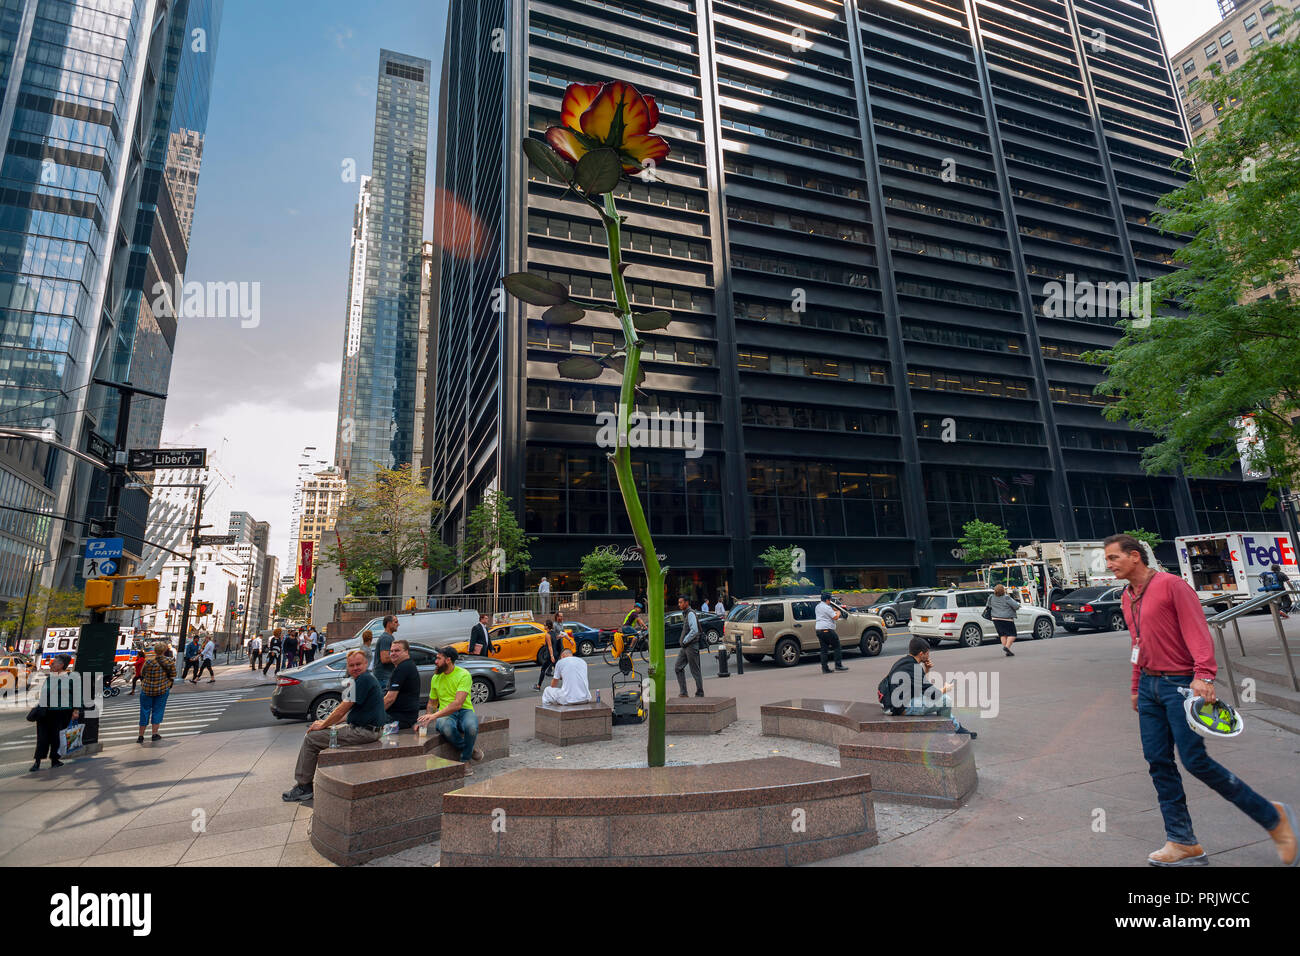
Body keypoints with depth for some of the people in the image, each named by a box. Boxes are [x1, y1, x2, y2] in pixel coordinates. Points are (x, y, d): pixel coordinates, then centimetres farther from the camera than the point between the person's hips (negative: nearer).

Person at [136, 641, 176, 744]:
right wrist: (168, 687, 16)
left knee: (145, 712, 11)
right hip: (163, 690, 1)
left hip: (147, 690, -1)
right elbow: (172, 677, 0)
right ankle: (155, 734, 13)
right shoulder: (170, 662, -10)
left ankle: (141, 736, 17)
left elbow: (142, 676, 1)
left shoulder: (149, 663, -15)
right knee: (158, 711, 12)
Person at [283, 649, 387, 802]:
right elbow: (348, 712, 20)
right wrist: (326, 723, 12)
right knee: (321, 733, 26)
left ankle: (303, 787, 7)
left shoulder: (363, 680, -18)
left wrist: (323, 725, -2)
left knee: (311, 739, -4)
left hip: (363, 731, -11)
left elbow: (342, 709, -16)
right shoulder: (365, 679, 16)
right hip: (361, 727, 11)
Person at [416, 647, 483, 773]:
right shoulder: (436, 677, 10)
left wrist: (435, 715, -28)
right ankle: (470, 749, -9)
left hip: (464, 710, -3)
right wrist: (425, 719, 3)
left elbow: (458, 704, -21)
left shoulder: (463, 675, -10)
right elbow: (432, 703, 22)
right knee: (446, 728, -36)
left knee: (471, 726, -39)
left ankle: (464, 760, -10)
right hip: (445, 714, 3)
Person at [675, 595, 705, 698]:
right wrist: (683, 641, 12)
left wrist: (685, 641, -16)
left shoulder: (691, 614, -14)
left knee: (695, 670, -1)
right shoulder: (684, 614, 16)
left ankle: (700, 694, 9)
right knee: (679, 667, 5)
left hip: (691, 646, -9)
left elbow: (694, 631, -23)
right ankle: (683, 693, 10)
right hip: (685, 647, 10)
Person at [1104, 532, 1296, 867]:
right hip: (1149, 685, 7)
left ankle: (1273, 816, 16)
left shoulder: (1171, 585, -10)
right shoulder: (1128, 597, 12)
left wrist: (1204, 674, -27)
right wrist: (1136, 687, 22)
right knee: (1158, 762, 5)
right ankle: (1183, 843, 14)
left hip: (1179, 685, -7)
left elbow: (1196, 630, -17)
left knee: (1195, 760, -8)